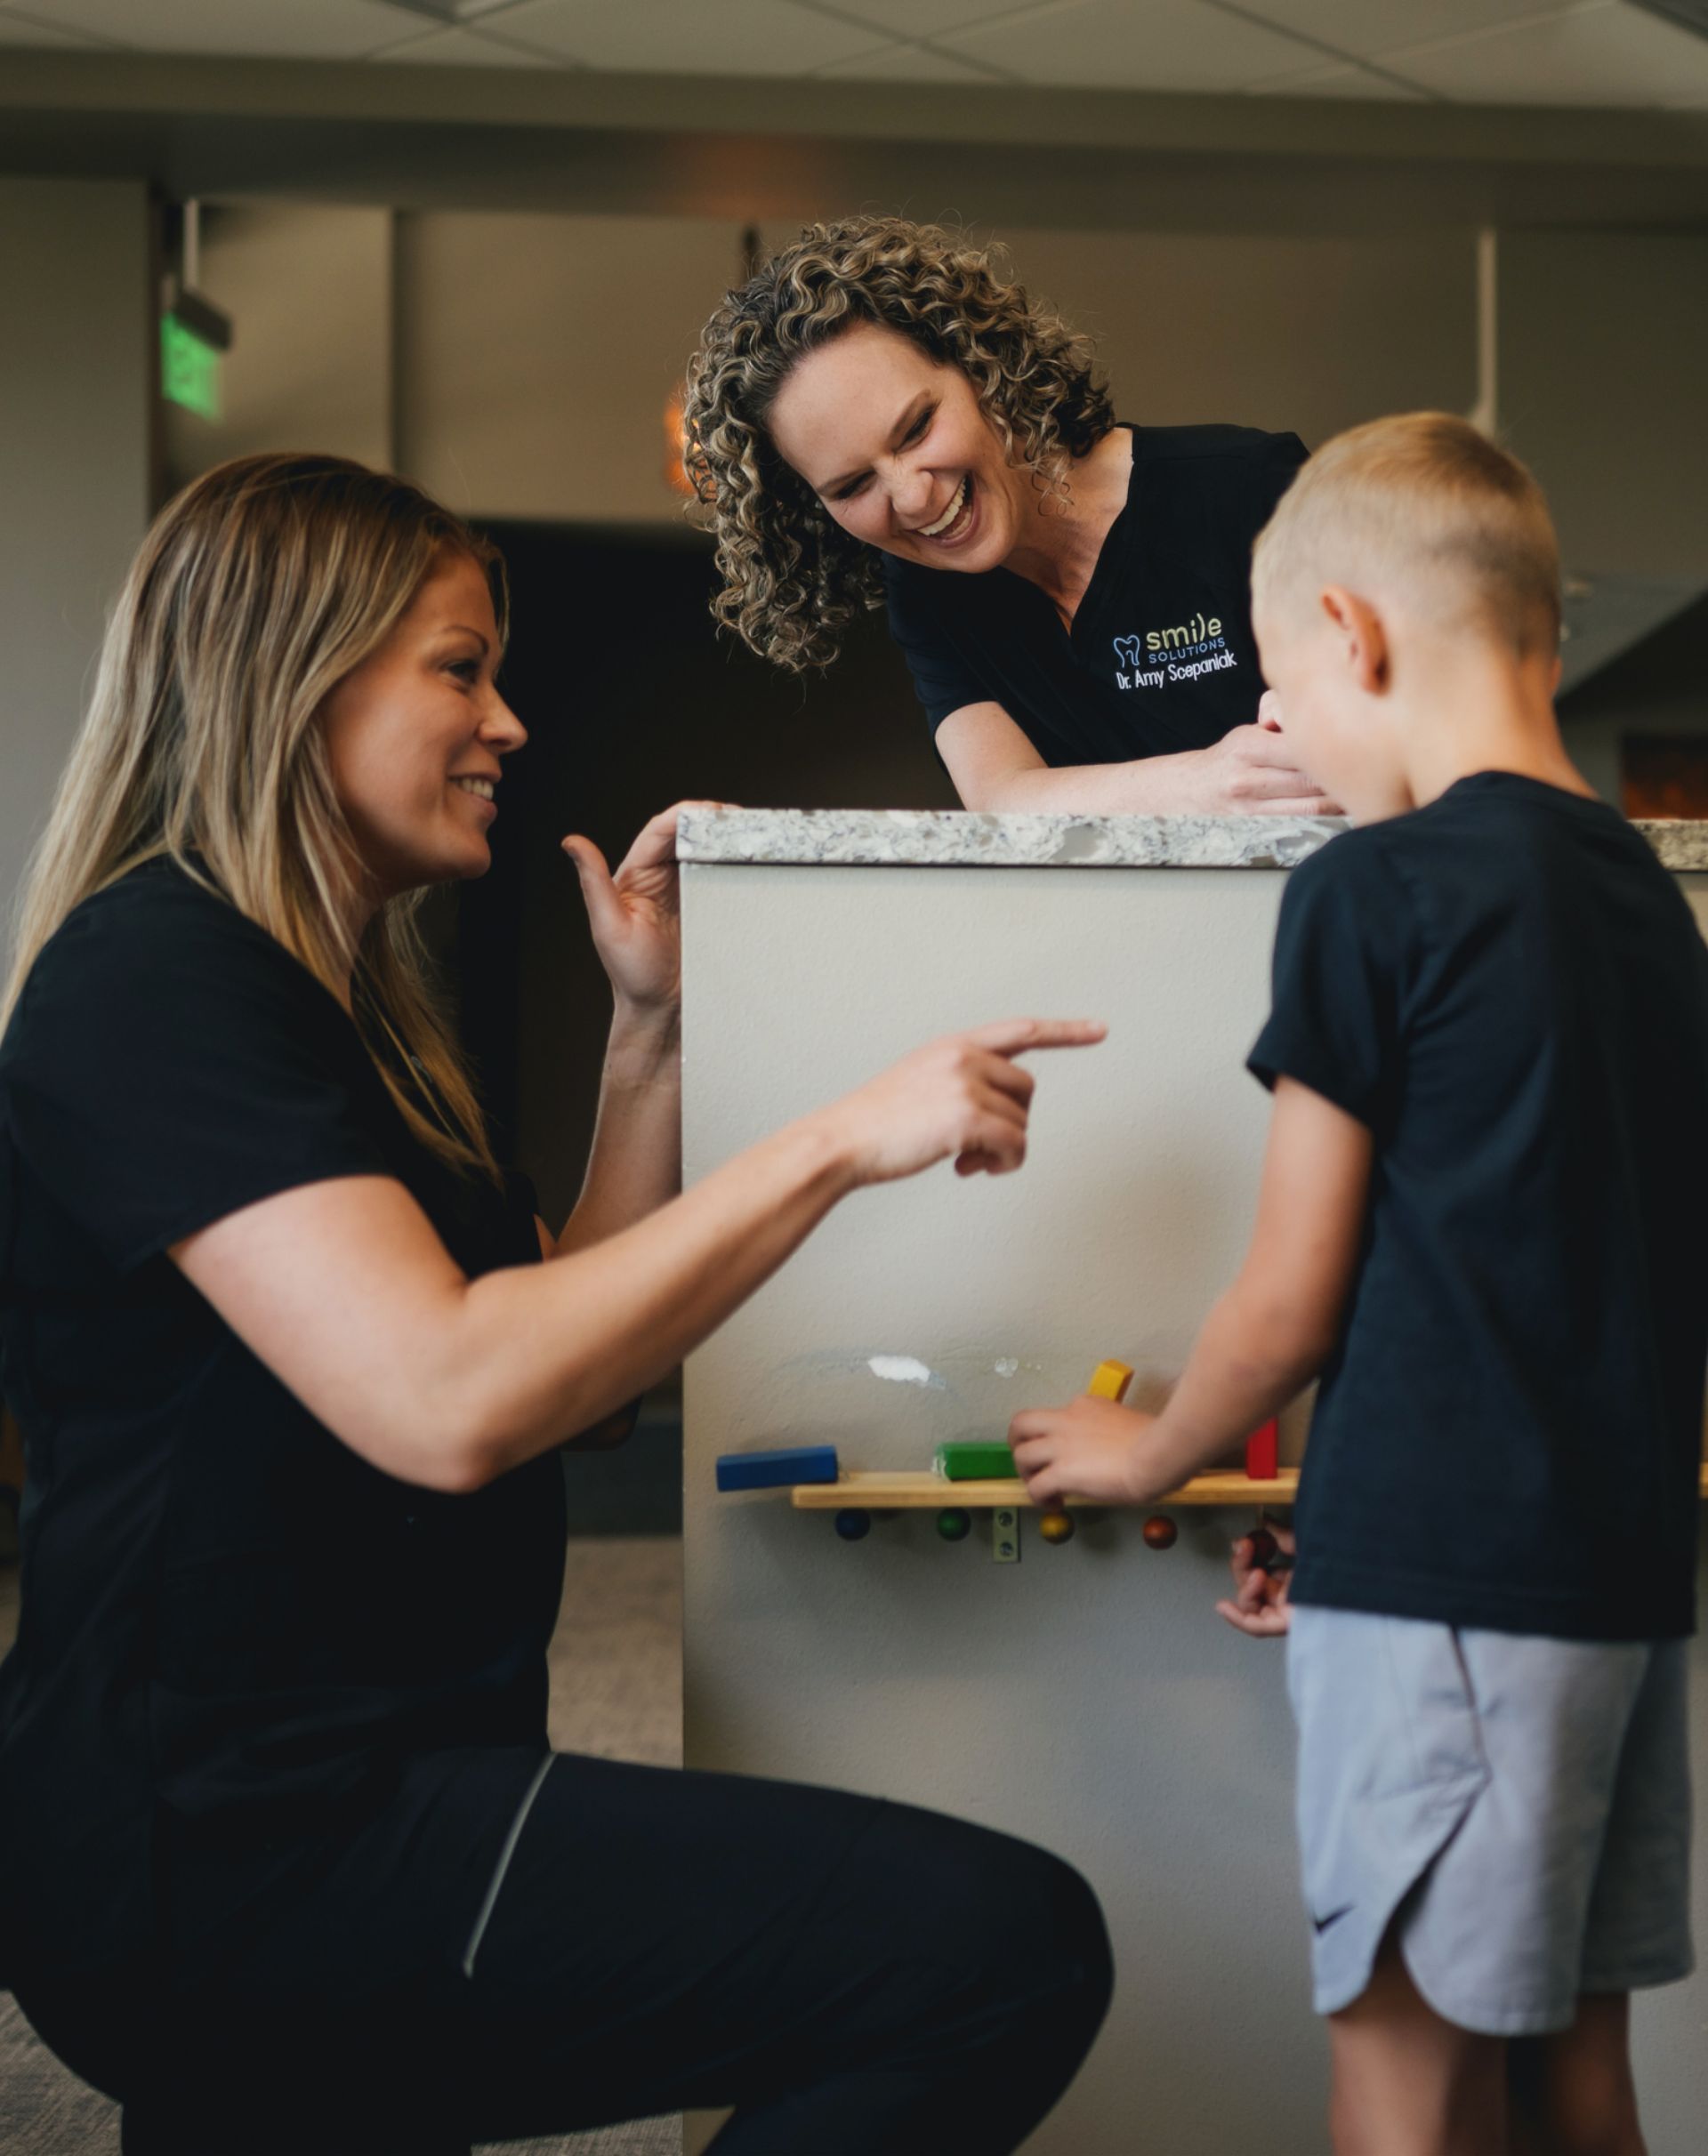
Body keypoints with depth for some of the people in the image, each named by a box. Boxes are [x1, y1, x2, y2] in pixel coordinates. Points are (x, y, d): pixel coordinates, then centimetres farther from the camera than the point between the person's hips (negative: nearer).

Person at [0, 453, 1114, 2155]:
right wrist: (838, 1142, -21)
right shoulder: (152, 979, -14)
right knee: (1006, 1946, -20)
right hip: (232, 1849, -11)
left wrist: (647, 1030, 11)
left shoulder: (336, 993, 18)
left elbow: (561, 1341, 18)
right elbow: (448, 1404, -26)